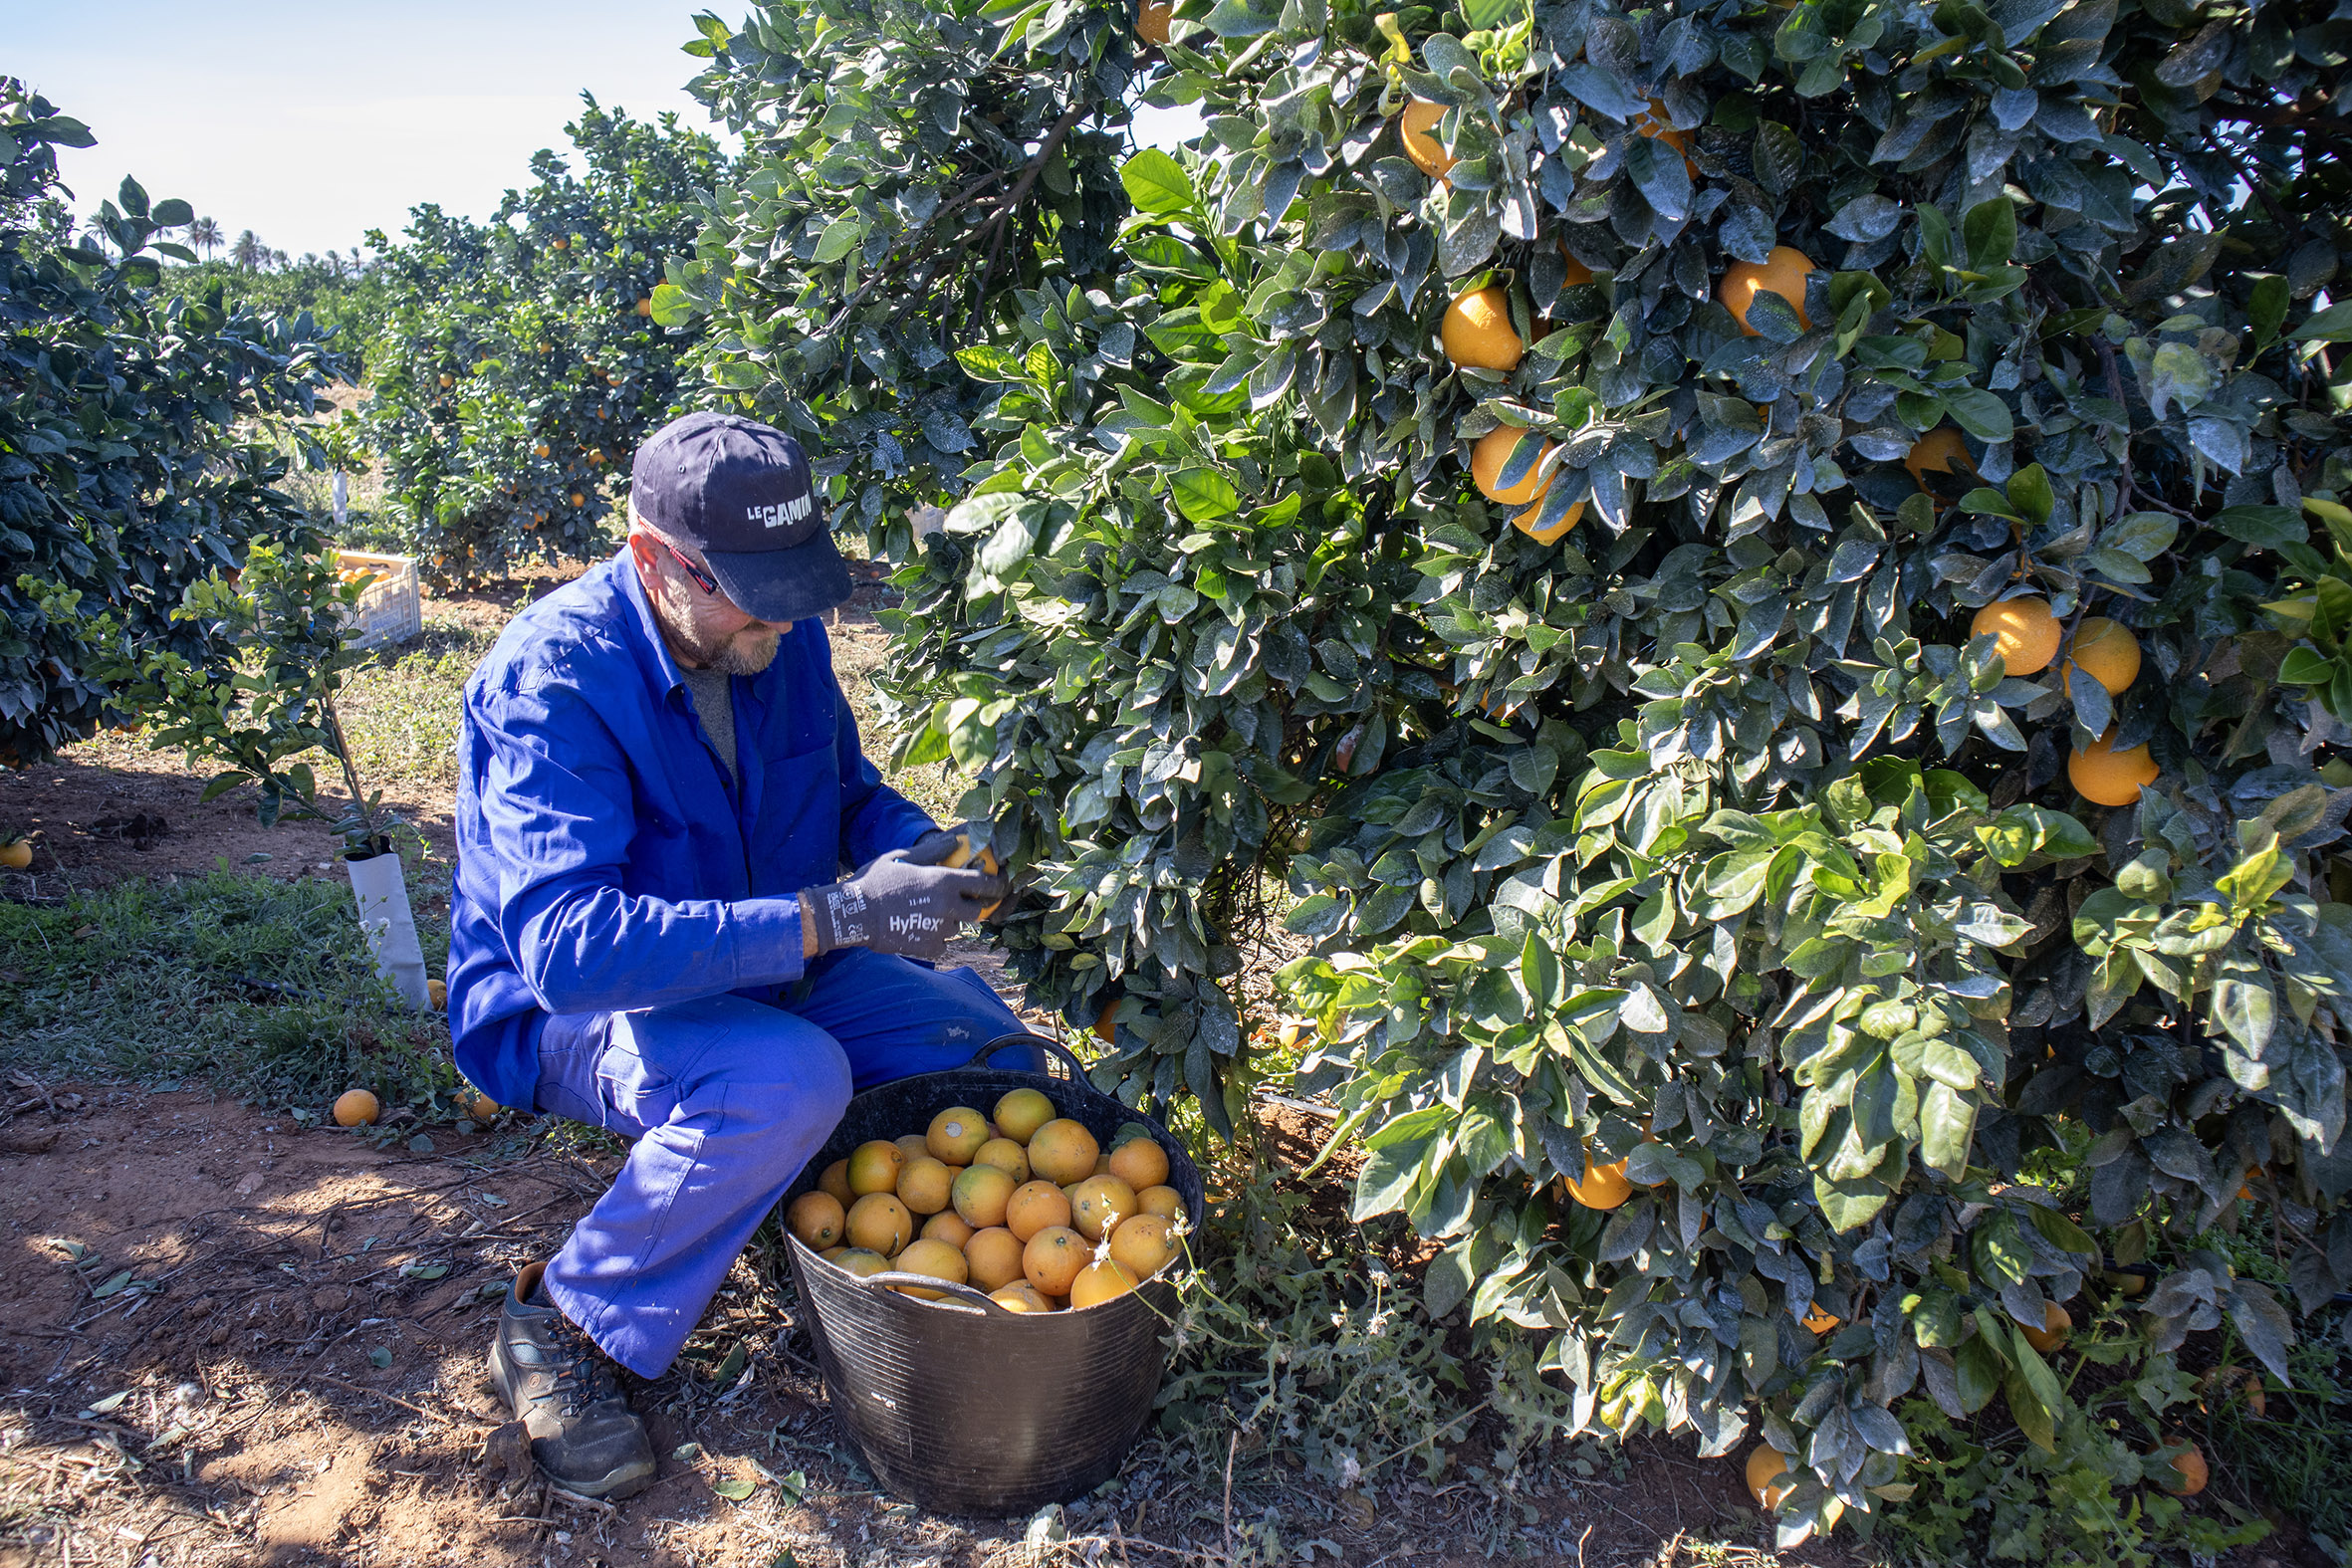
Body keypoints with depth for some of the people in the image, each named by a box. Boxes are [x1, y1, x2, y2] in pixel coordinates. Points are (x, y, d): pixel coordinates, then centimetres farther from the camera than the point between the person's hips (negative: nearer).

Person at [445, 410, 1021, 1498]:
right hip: (566, 1006, -6)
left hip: (763, 973, 7)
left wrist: (916, 850, -14)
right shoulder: (552, 679, -28)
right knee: (789, 1079, -35)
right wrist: (836, 916, -42)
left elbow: (847, 785, 10)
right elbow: (568, 943, -38)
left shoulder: (783, 636, -7)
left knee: (986, 1041, -9)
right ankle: (563, 1327, -14)